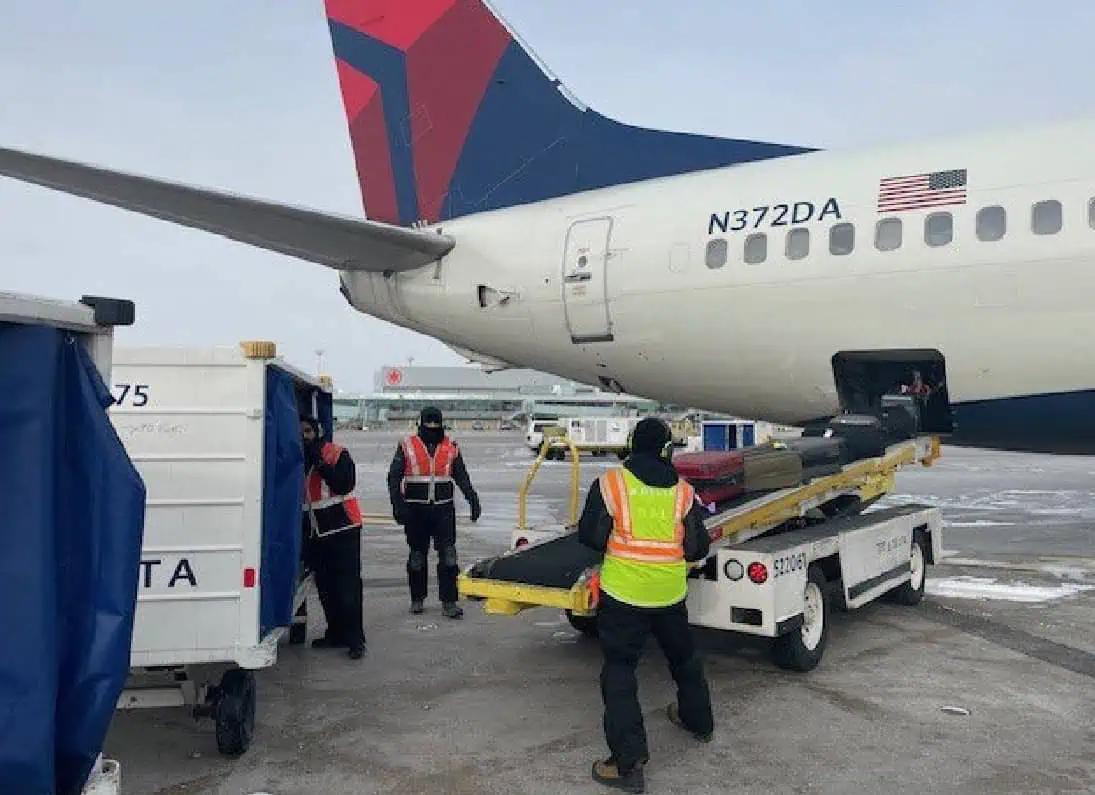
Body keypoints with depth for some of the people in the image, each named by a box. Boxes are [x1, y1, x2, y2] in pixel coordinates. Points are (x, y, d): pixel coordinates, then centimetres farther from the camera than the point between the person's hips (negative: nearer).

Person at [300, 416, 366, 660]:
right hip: (315, 534, 6)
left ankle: (355, 639, -3)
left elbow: (346, 484, -21)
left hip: (342, 529, -6)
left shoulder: (337, 454, -6)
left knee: (348, 586, -7)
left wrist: (320, 462, -23)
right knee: (325, 587, 11)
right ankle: (335, 633, 23)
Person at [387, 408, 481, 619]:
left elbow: (461, 477, 13)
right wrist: (398, 505, -9)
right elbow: (394, 478, 1)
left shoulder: (450, 447, 6)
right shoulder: (407, 446, 0)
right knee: (417, 555, 11)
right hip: (415, 509, 0)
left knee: (448, 554, -6)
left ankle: (449, 601, -1)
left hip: (443, 508, 1)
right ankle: (417, 599, 25)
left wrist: (473, 499, 4)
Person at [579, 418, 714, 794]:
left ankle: (628, 762, 0)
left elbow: (591, 537, -8)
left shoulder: (610, 484, -10)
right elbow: (697, 549, -1)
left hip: (623, 593, -4)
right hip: (671, 594, 4)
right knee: (684, 657, 27)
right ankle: (698, 720, 49)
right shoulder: (683, 492, -2)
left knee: (619, 671, 4)